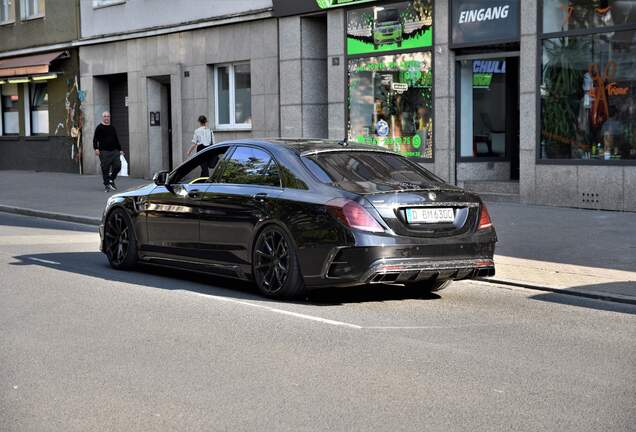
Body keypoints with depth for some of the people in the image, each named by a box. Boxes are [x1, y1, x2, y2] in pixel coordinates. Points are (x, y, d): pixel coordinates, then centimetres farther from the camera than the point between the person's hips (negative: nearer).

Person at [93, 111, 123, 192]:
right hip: (104, 152, -5)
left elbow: (116, 139, 24)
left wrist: (120, 149, 22)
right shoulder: (99, 128, 2)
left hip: (114, 151, 5)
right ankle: (106, 185, 4)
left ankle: (111, 180, 18)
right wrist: (96, 148, -17)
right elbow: (95, 139, -4)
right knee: (105, 169, -4)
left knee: (117, 166, -4)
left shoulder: (112, 128, 18)